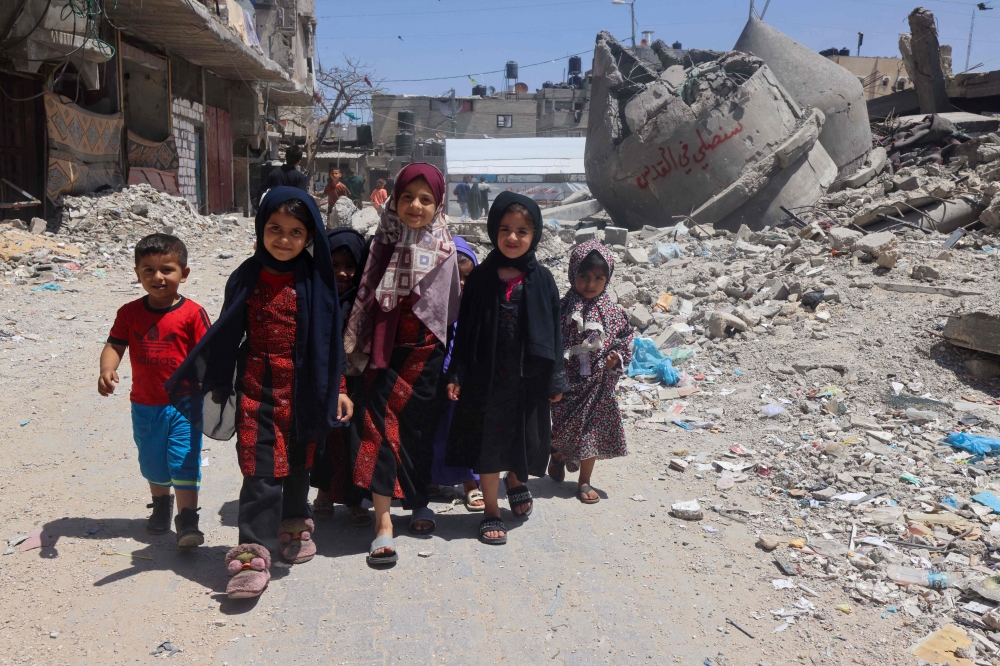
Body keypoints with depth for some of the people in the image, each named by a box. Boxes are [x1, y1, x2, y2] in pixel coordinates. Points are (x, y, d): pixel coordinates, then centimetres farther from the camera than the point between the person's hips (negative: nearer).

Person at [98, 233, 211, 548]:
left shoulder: (192, 313, -11)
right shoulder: (130, 313, -1)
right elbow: (114, 345, -5)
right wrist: (107, 370, -25)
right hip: (144, 405, 4)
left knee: (184, 461, -7)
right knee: (152, 463, 21)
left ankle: (187, 521, 1)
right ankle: (161, 503, 44)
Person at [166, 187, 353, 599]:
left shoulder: (316, 280, -1)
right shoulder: (247, 278, 2)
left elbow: (330, 340, 2)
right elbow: (225, 336, 6)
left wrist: (336, 389, 1)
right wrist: (192, 379, 7)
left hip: (303, 389, 1)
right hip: (257, 386, 0)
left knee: (298, 462, 15)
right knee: (260, 469, -6)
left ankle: (295, 526, 38)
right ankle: (253, 553, -2)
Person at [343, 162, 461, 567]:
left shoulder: (444, 252, 1)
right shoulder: (383, 245, 1)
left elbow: (450, 310, 5)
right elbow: (365, 301, 5)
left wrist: (450, 369, 5)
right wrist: (358, 352, 2)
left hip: (424, 354, 1)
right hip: (384, 352, 0)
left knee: (419, 430, 11)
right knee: (380, 427, -9)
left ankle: (419, 501, 33)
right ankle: (383, 522, -6)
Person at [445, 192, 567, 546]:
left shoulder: (541, 279, -1)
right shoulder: (481, 277, -2)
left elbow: (553, 330, 1)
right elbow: (465, 328, 0)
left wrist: (555, 379, 0)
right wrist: (456, 375, -4)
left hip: (528, 377, 1)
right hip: (485, 376, -1)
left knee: (524, 437, 15)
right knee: (487, 441, 7)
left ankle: (515, 478, 48)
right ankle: (491, 511, 22)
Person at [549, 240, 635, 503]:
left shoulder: (613, 312, -1)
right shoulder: (562, 308, -6)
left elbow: (625, 341, 5)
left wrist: (617, 358, -12)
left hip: (598, 384, 1)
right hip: (567, 381, -1)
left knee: (593, 430, 8)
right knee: (564, 425, 7)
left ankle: (584, 481, 24)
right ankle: (558, 456, 43)